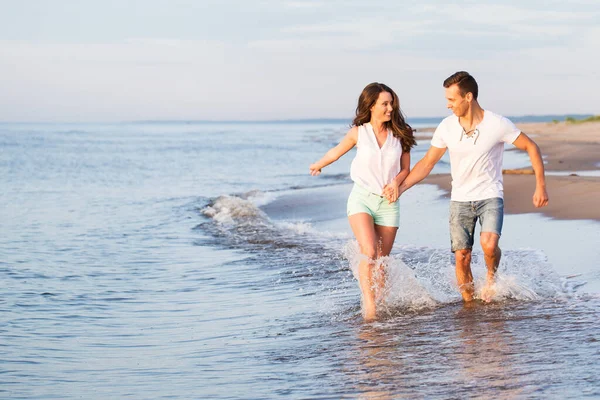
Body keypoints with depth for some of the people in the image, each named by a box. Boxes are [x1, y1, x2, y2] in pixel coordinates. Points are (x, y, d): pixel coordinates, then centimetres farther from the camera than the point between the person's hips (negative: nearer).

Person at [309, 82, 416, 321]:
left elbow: (405, 169, 10)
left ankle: (381, 305, 16)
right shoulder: (358, 133, -3)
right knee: (369, 252, -21)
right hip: (361, 197, -2)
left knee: (381, 261, 5)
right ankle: (369, 305, -24)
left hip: (388, 203, 2)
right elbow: (336, 152, 16)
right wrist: (318, 165, 32)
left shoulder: (400, 135, 1)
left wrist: (395, 182, -11)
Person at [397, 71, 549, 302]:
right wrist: (400, 188, -6)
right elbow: (427, 162, 4)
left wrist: (541, 186, -5)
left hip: (490, 196, -3)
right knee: (461, 257, -2)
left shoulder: (498, 125, -14)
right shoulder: (446, 127, -5)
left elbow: (531, 147, -3)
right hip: (460, 199, 3)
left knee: (489, 244, -26)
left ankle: (491, 276, 6)